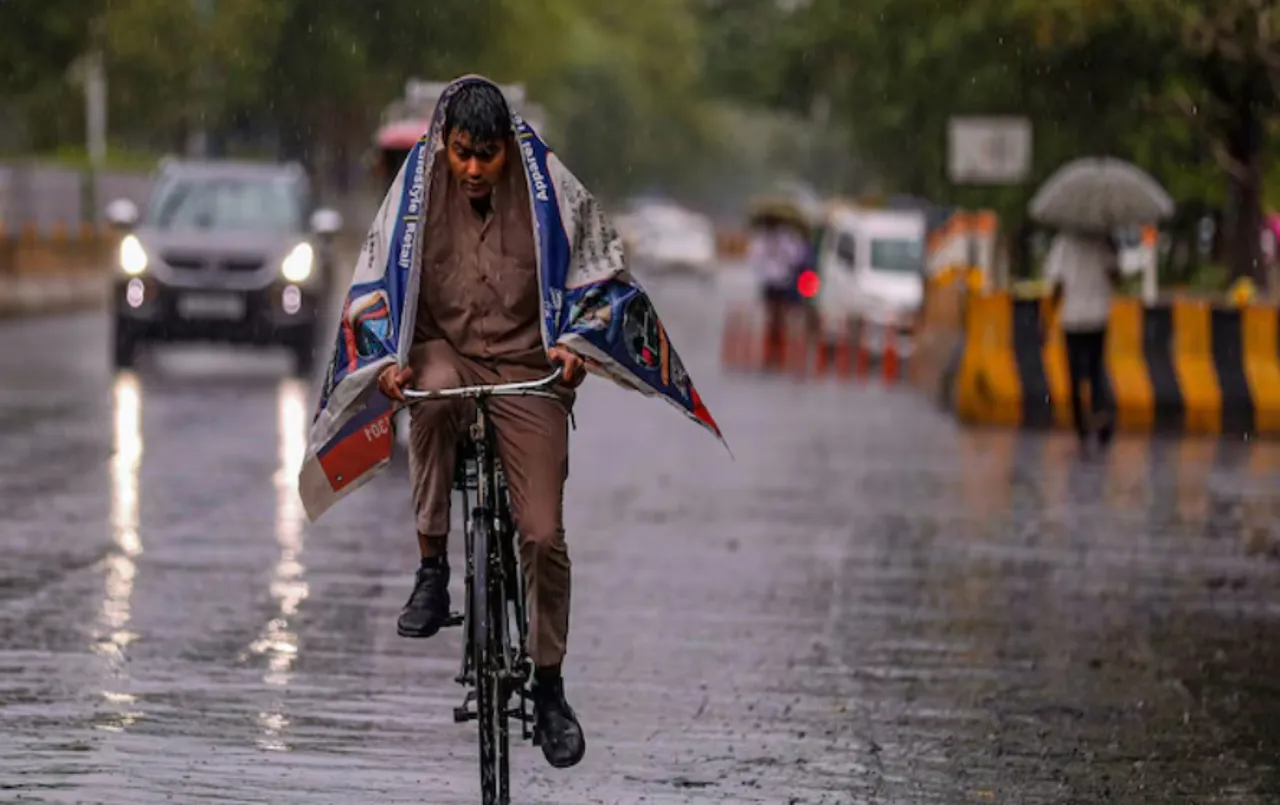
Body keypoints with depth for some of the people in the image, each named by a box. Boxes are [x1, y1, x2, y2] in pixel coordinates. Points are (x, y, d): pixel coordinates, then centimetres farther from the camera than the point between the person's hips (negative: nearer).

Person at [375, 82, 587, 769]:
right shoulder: (420, 194, -3)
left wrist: (573, 348, -17)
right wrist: (392, 360, -16)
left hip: (526, 367, 0)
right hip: (446, 349, 0)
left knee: (543, 533, -7)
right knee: (433, 391, -39)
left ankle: (549, 688, 12)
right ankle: (432, 569, -26)